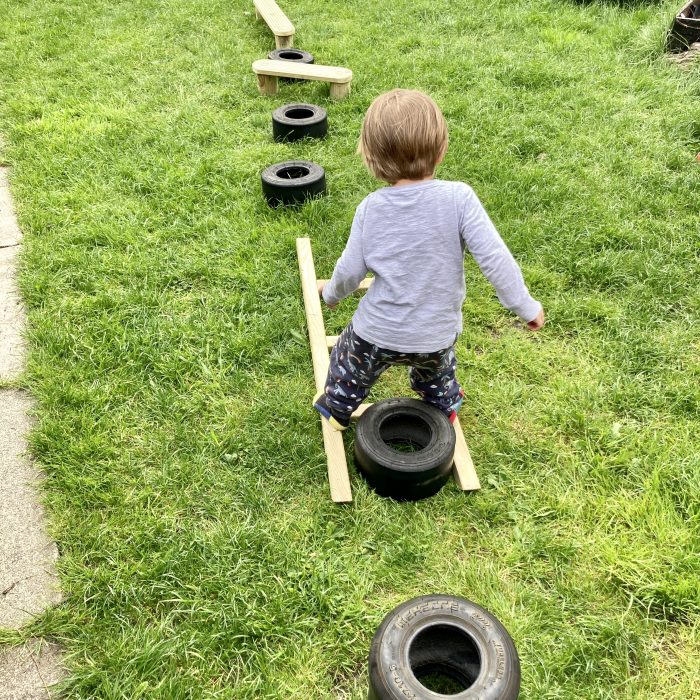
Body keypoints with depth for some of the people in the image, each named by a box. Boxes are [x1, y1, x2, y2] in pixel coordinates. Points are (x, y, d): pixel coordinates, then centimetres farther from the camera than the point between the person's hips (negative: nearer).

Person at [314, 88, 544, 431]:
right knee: (437, 365, 36)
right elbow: (494, 257, -21)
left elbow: (351, 268, -5)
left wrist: (331, 293, 17)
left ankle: (336, 408, 51)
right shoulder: (458, 198, -19)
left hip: (377, 333, -1)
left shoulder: (371, 207, -13)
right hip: (437, 336, 1)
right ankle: (444, 404, 59)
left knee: (350, 364, 31)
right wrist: (525, 306, -8)